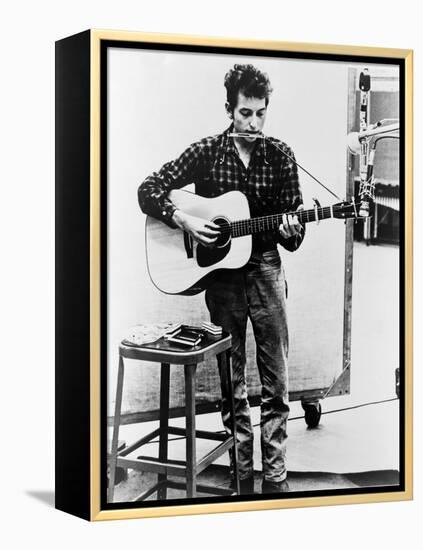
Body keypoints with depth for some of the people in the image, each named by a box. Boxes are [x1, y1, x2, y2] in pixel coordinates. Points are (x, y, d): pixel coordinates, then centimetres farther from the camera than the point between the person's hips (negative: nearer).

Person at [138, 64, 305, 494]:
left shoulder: (280, 156, 2)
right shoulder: (205, 153, -1)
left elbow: (294, 236, 4)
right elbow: (148, 191, -1)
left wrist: (290, 231, -19)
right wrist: (184, 221, -14)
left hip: (265, 269, 1)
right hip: (220, 272, 0)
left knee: (275, 382, 1)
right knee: (231, 382, 7)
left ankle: (275, 476, 9)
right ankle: (242, 475, 17)